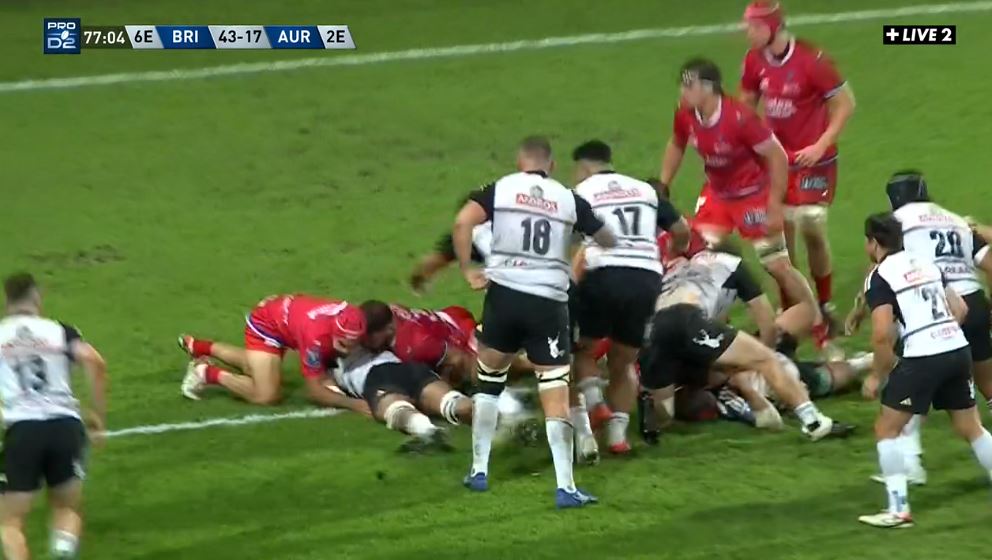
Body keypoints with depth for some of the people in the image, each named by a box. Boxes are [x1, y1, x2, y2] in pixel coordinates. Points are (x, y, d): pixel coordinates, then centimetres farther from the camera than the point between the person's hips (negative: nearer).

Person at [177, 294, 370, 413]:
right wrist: (354, 404, -43)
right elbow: (315, 391, -37)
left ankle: (197, 347, 50)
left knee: (255, 367, 33)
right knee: (267, 395, -21)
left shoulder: (351, 320, -28)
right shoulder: (317, 335, -45)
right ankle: (209, 374, 0)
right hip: (266, 324, -7)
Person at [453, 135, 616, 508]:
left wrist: (468, 271, -3)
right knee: (556, 393, 0)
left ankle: (479, 471, 22)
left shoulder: (500, 190, 5)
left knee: (489, 379, 20)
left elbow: (462, 223, -11)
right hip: (549, 301, 0)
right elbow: (608, 241, 14)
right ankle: (565, 487, -6)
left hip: (504, 294, 0)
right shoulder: (569, 200, 8)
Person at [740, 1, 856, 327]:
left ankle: (825, 305, 13)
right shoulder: (755, 60, -2)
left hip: (812, 159, -5)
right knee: (780, 232, 4)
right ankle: (787, 308, 16)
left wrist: (821, 146, -17)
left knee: (812, 231, -6)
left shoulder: (811, 60, -20)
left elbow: (846, 104, -13)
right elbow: (746, 104, 13)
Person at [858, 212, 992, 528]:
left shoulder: (880, 278, -6)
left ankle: (898, 510, 1)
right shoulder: (926, 264, 15)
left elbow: (882, 333, -15)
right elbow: (960, 310, 17)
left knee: (887, 429, 5)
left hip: (922, 359, -7)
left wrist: (878, 375, -3)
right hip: (958, 350, 7)